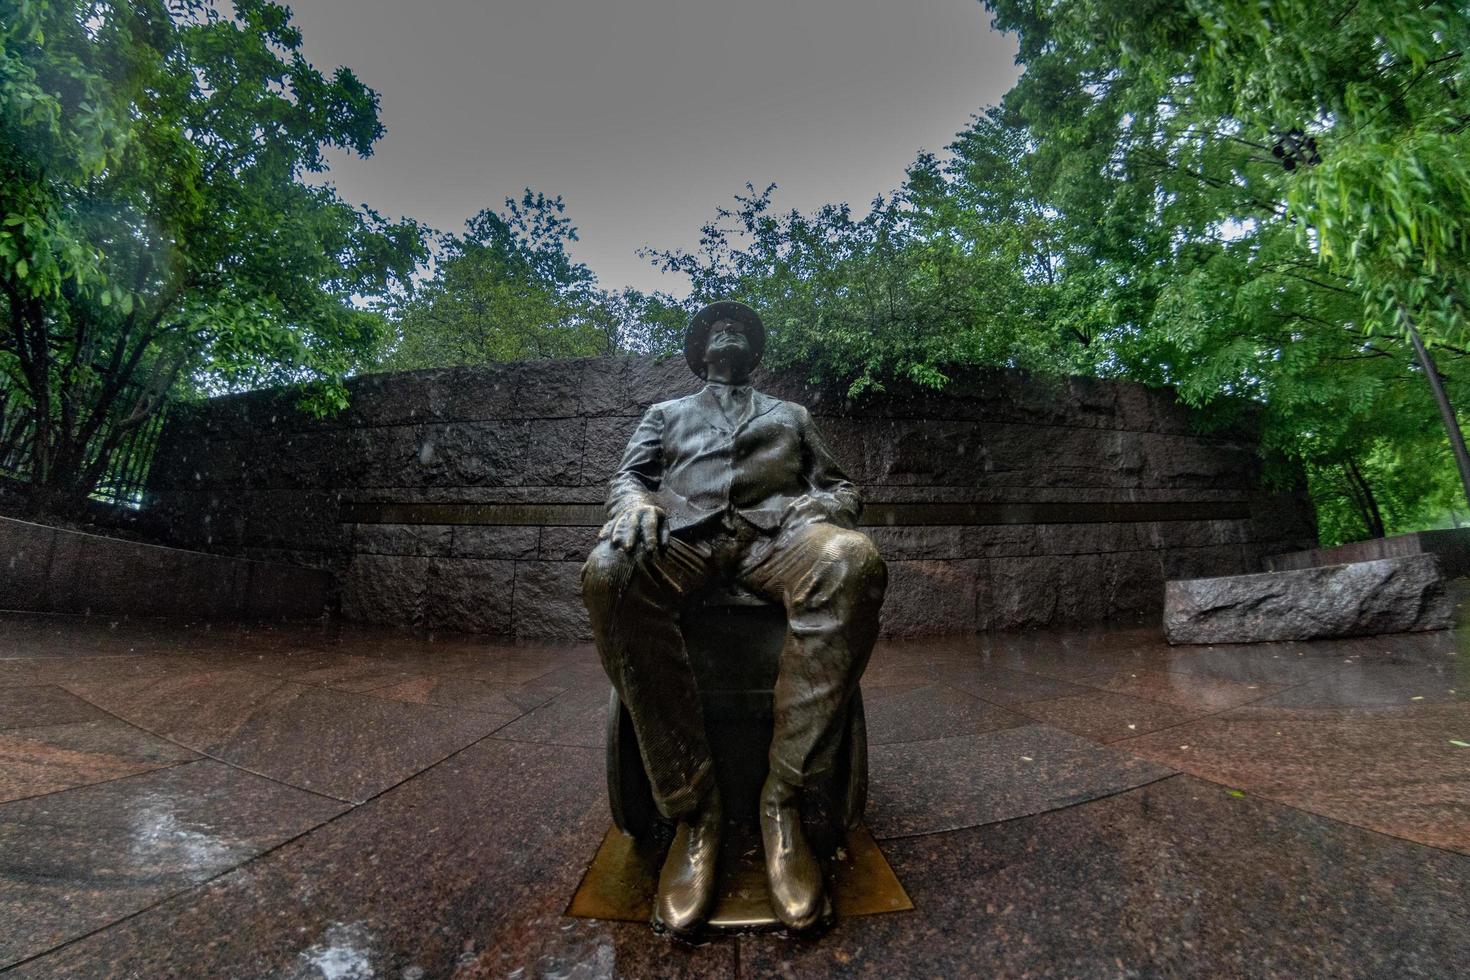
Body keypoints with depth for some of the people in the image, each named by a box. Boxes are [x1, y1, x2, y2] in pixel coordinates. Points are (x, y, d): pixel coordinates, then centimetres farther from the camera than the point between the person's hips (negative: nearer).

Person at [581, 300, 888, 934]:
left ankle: (783, 798, -27)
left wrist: (826, 503, 0)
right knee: (607, 572, -36)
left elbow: (842, 486, 27)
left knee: (854, 563, -36)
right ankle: (692, 805, -27)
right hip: (685, 535, 0)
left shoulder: (790, 415, 35)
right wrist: (636, 501, -6)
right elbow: (627, 477, 20)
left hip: (776, 532, 1)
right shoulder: (666, 413, 35)